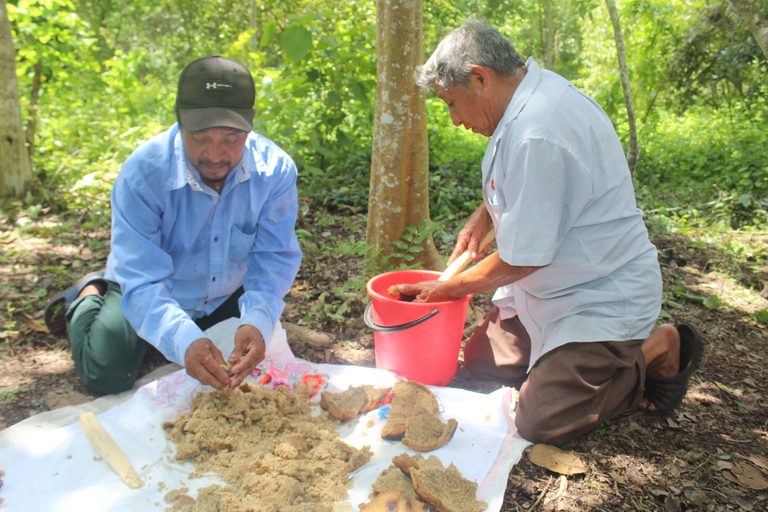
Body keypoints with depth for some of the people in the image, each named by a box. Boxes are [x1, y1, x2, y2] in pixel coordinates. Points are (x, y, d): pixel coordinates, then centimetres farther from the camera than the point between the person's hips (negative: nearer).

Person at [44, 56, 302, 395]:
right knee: (107, 377, -12)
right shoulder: (142, 173, -31)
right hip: (148, 292, -2)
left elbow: (275, 259, -24)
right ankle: (87, 299, 22)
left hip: (227, 296, 3)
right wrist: (185, 340, -52)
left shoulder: (275, 170, -25)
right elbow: (143, 282, -33)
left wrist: (258, 321, -44)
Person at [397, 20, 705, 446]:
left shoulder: (537, 135, -30)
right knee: (481, 359, 12)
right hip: (550, 285, 10)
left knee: (539, 423, -11)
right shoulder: (536, 90, 2)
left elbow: (521, 260, -24)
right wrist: (484, 215, 7)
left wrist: (450, 288, -8)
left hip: (602, 297, -9)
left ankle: (658, 350, 7)